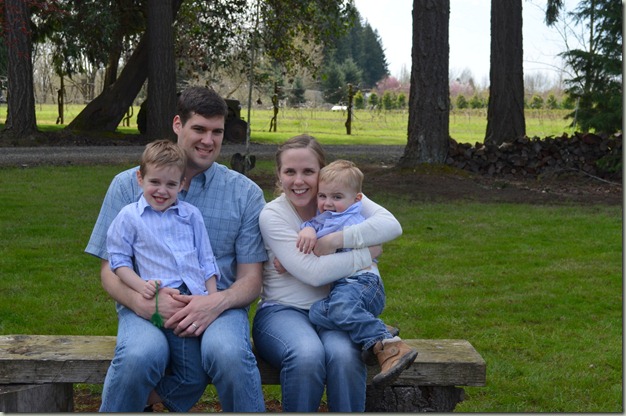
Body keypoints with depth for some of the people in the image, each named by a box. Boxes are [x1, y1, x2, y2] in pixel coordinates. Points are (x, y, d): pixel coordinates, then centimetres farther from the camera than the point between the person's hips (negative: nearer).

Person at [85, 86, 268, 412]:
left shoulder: (245, 193, 9)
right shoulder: (128, 185, 9)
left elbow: (251, 280, 6)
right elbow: (110, 271, 6)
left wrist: (217, 303, -17)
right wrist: (143, 301, -17)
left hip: (217, 307, 1)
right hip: (145, 308, 0)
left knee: (229, 354, -34)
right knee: (139, 355, -34)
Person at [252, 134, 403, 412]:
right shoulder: (272, 215, -5)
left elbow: (391, 225, -14)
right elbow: (313, 272, -17)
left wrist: (335, 240, -22)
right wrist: (368, 254, -11)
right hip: (282, 311, -2)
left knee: (344, 356, -32)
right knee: (307, 355, -35)